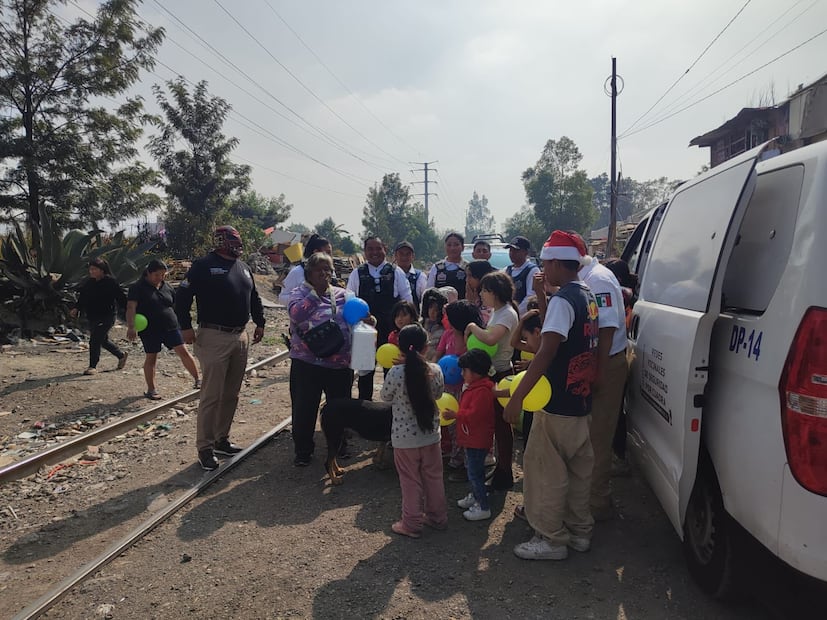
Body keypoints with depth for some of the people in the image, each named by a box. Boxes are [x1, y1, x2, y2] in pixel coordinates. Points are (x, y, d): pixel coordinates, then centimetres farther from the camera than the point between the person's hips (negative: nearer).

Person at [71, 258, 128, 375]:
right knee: (103, 340, 17)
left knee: (94, 340, -10)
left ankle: (93, 366, 4)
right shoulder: (89, 282, 7)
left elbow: (121, 299, -10)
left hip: (106, 317, -7)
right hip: (92, 317, 7)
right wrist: (76, 309, -4)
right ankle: (121, 355, 38)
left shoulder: (111, 282, -11)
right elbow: (82, 297, 12)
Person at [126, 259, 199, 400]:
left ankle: (197, 380, 5)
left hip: (170, 327, 4)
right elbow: (131, 307, -16)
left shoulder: (167, 288, 10)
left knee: (183, 352, -3)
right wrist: (131, 327, -28)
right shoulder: (138, 288, -5)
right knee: (151, 358, 4)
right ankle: (151, 390, 16)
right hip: (150, 330, -4)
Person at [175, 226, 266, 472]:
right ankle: (205, 448, 4)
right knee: (211, 396, -5)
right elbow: (182, 296, -8)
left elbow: (254, 297, 24)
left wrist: (259, 323, 19)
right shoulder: (204, 266, -6)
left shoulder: (243, 267, 16)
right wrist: (186, 327, -14)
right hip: (214, 337, -7)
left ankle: (221, 439, 24)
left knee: (231, 394, 12)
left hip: (240, 337, 7)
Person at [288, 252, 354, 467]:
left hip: (340, 362, 3)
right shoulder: (300, 292, 0)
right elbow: (296, 314, -20)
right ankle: (303, 450, 23)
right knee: (304, 408, 4)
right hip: (307, 362, -3)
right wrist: (315, 293, -18)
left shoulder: (341, 294, 11)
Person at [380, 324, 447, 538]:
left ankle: (411, 524, 22)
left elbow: (386, 397, -4)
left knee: (411, 481, 11)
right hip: (431, 434, 3)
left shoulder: (395, 373, -21)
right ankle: (437, 517, 34)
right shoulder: (435, 371, -11)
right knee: (433, 477, 19)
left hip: (404, 437, -3)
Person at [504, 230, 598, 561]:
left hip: (558, 402, -10)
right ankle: (579, 530, 30)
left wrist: (517, 397, -31)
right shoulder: (587, 295, 10)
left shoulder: (562, 299, -19)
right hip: (580, 398, 10)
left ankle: (551, 539, 12)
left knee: (545, 467, 2)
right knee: (578, 467, 18)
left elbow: (547, 351, -29)